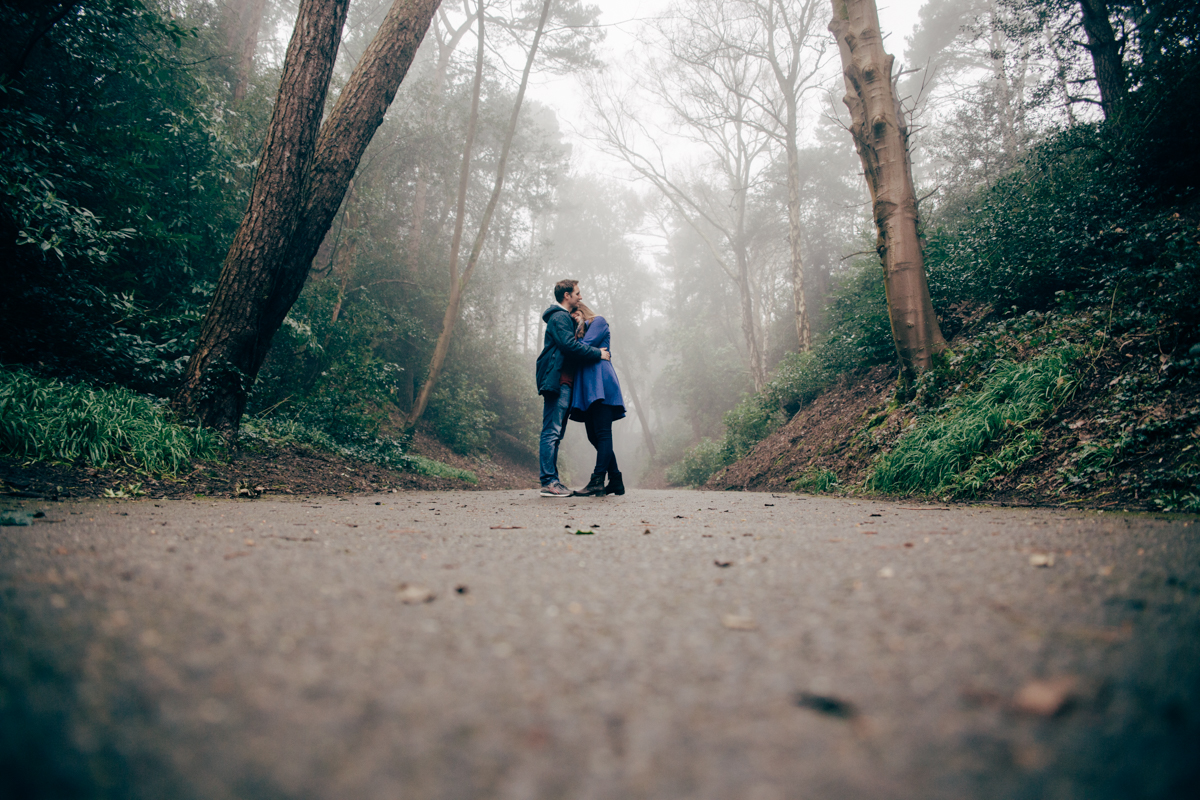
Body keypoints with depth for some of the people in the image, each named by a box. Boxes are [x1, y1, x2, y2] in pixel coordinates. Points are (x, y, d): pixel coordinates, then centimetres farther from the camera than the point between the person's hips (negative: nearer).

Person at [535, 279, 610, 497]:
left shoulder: (565, 318, 27)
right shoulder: (559, 317, -6)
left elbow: (571, 345, 27)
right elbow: (570, 345, -18)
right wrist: (598, 353, -11)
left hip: (563, 383, 11)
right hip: (557, 381, -11)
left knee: (555, 432, 8)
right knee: (552, 431, -12)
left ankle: (552, 480, 11)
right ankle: (549, 482, -13)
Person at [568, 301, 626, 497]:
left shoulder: (599, 321, 8)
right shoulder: (581, 331, 30)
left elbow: (586, 346, -6)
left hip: (600, 383, -9)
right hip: (587, 389, 9)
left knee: (602, 433, -14)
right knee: (593, 435, 4)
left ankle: (597, 481, -22)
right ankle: (616, 482, 8)